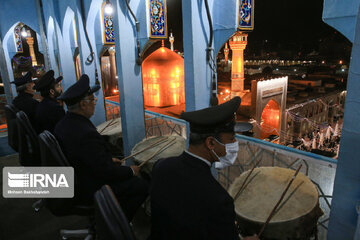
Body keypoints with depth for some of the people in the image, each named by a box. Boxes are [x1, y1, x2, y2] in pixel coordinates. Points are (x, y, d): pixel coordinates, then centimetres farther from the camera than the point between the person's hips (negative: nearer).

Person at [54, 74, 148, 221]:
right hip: (90, 191, -9)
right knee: (142, 186, -4)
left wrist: (108, 160, 12)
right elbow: (106, 172, -27)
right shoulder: (86, 133, -32)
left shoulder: (62, 124, -1)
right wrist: (131, 171, -11)